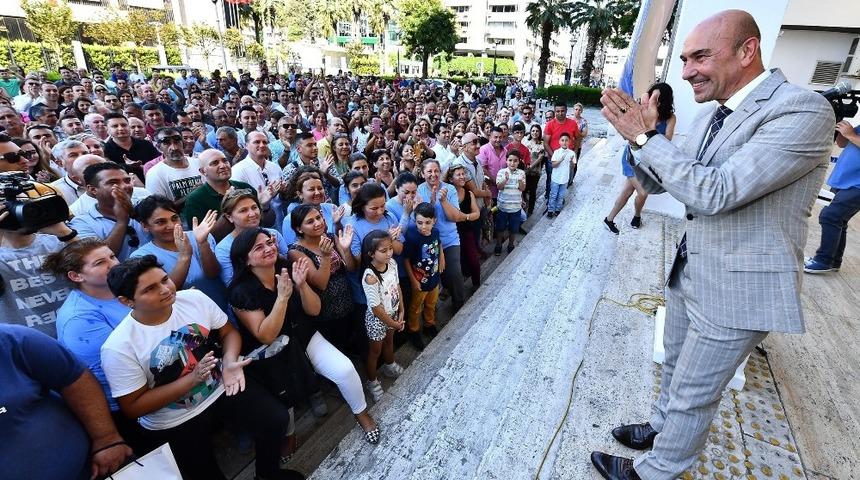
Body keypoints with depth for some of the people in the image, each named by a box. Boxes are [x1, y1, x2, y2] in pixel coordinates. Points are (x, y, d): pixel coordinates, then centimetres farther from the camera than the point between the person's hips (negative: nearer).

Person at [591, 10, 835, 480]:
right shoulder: (710, 115, 5)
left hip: (738, 287, -8)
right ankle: (661, 427, 51)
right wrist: (643, 135, -11)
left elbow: (715, 193, -31)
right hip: (690, 271, 8)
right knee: (676, 367, 27)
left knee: (693, 395, 10)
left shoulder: (804, 110, -21)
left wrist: (646, 137, -23)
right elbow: (656, 182, 8)